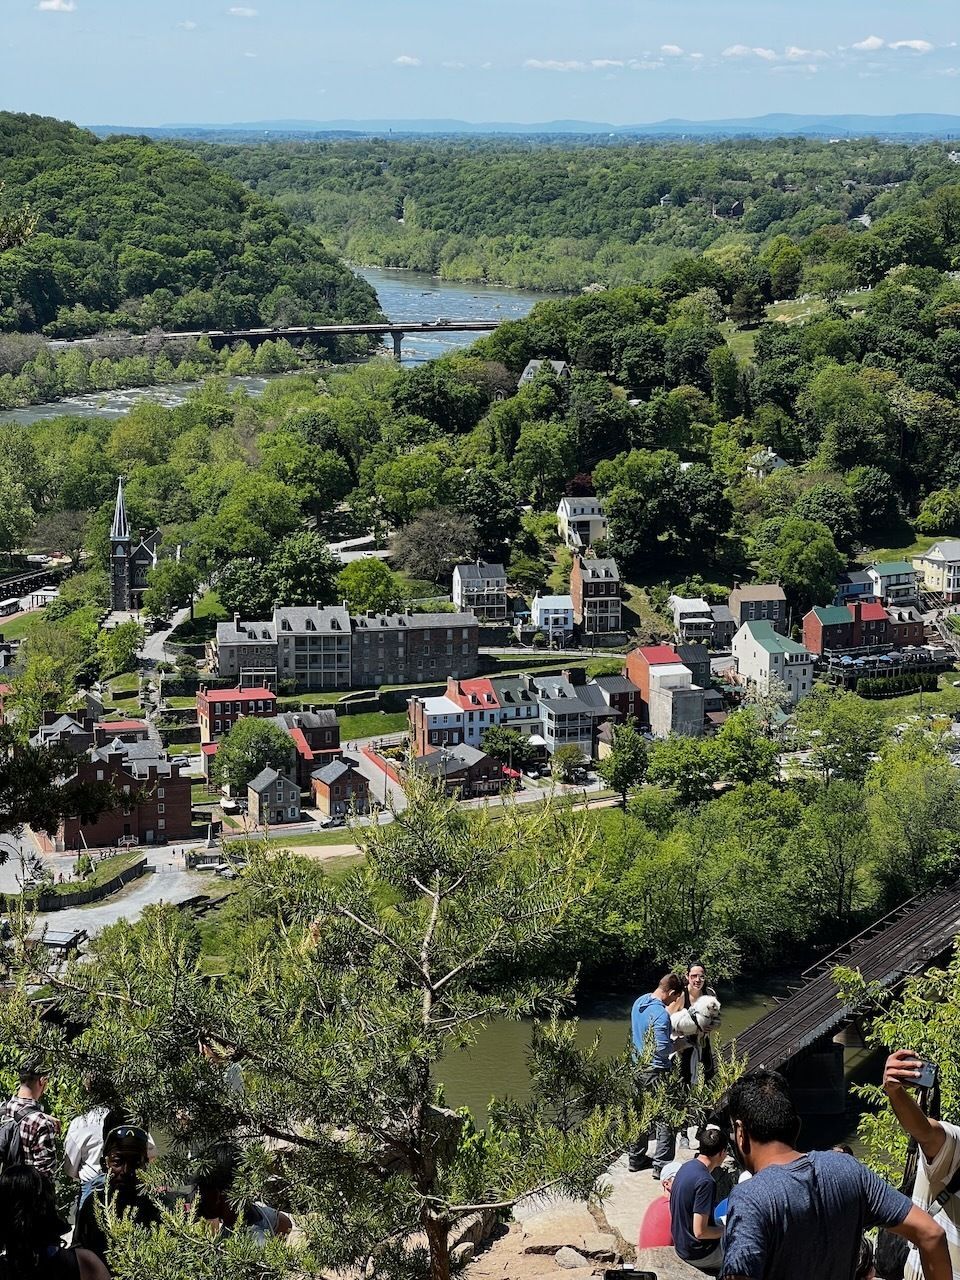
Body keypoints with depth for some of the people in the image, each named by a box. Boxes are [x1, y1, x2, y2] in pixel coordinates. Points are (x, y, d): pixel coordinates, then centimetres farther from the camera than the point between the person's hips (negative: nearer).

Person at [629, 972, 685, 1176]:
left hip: (638, 1066, 9)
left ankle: (636, 1159, 29)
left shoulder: (639, 1002, 2)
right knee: (665, 1121, 2)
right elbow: (663, 1050, -26)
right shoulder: (660, 1014, -25)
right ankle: (661, 1166, 4)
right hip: (656, 1072, -9)